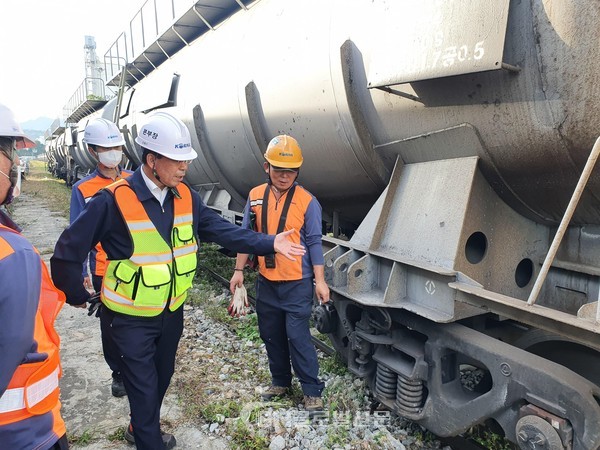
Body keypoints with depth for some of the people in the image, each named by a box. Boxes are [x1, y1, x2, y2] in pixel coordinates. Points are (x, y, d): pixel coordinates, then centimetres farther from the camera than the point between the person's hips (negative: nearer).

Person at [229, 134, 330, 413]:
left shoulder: (307, 201, -10)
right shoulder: (255, 197, 1)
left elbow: (314, 242, -8)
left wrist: (320, 281, -10)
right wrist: (238, 271, 7)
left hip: (297, 283, -5)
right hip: (266, 282, 5)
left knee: (298, 336, -2)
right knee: (271, 335, 16)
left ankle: (312, 390, 17)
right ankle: (280, 381, 37)